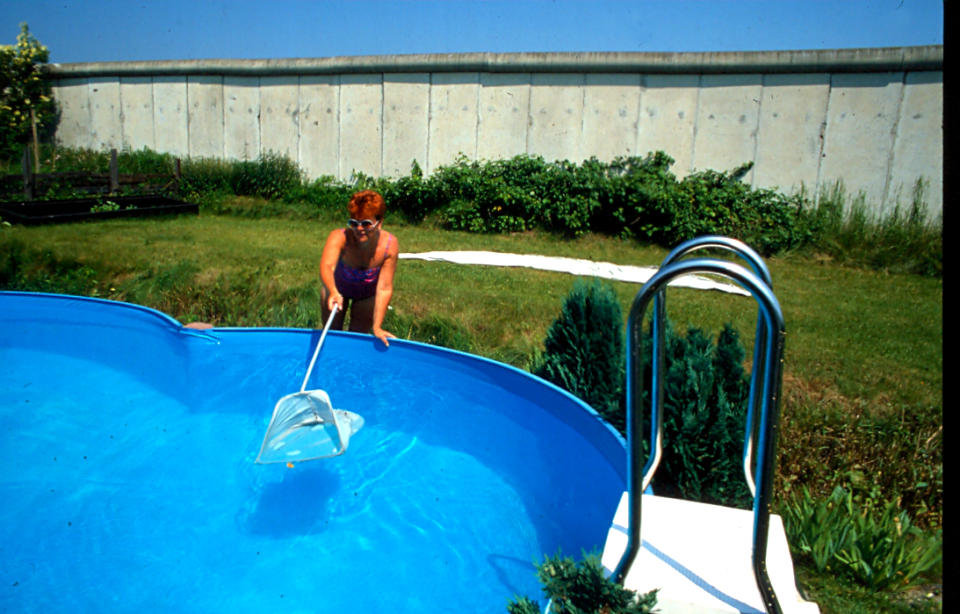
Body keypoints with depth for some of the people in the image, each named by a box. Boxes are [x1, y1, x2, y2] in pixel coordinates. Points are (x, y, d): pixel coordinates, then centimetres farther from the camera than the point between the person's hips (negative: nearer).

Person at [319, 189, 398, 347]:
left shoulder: (390, 244, -36)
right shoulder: (339, 238, -40)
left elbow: (384, 288, -33)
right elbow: (326, 266, -58)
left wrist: (377, 327, -37)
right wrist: (333, 292, -79)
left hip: (367, 293, 0)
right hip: (337, 287, 0)